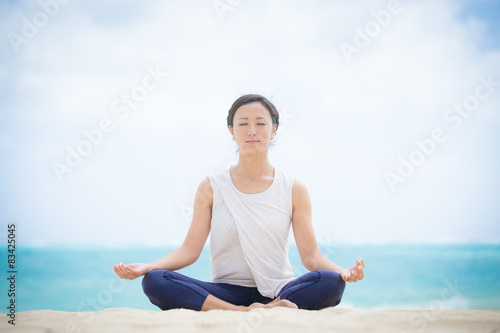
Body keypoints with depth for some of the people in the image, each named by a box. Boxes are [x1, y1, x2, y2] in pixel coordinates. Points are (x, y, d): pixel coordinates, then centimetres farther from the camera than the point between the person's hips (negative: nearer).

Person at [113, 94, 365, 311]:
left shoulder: (294, 190, 6)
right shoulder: (211, 188, 7)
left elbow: (310, 254, 1)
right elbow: (190, 249, 2)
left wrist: (342, 272, -20)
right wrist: (147, 267, -16)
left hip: (279, 292, 0)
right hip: (226, 293, 1)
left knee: (330, 283, -31)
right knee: (154, 282, -27)